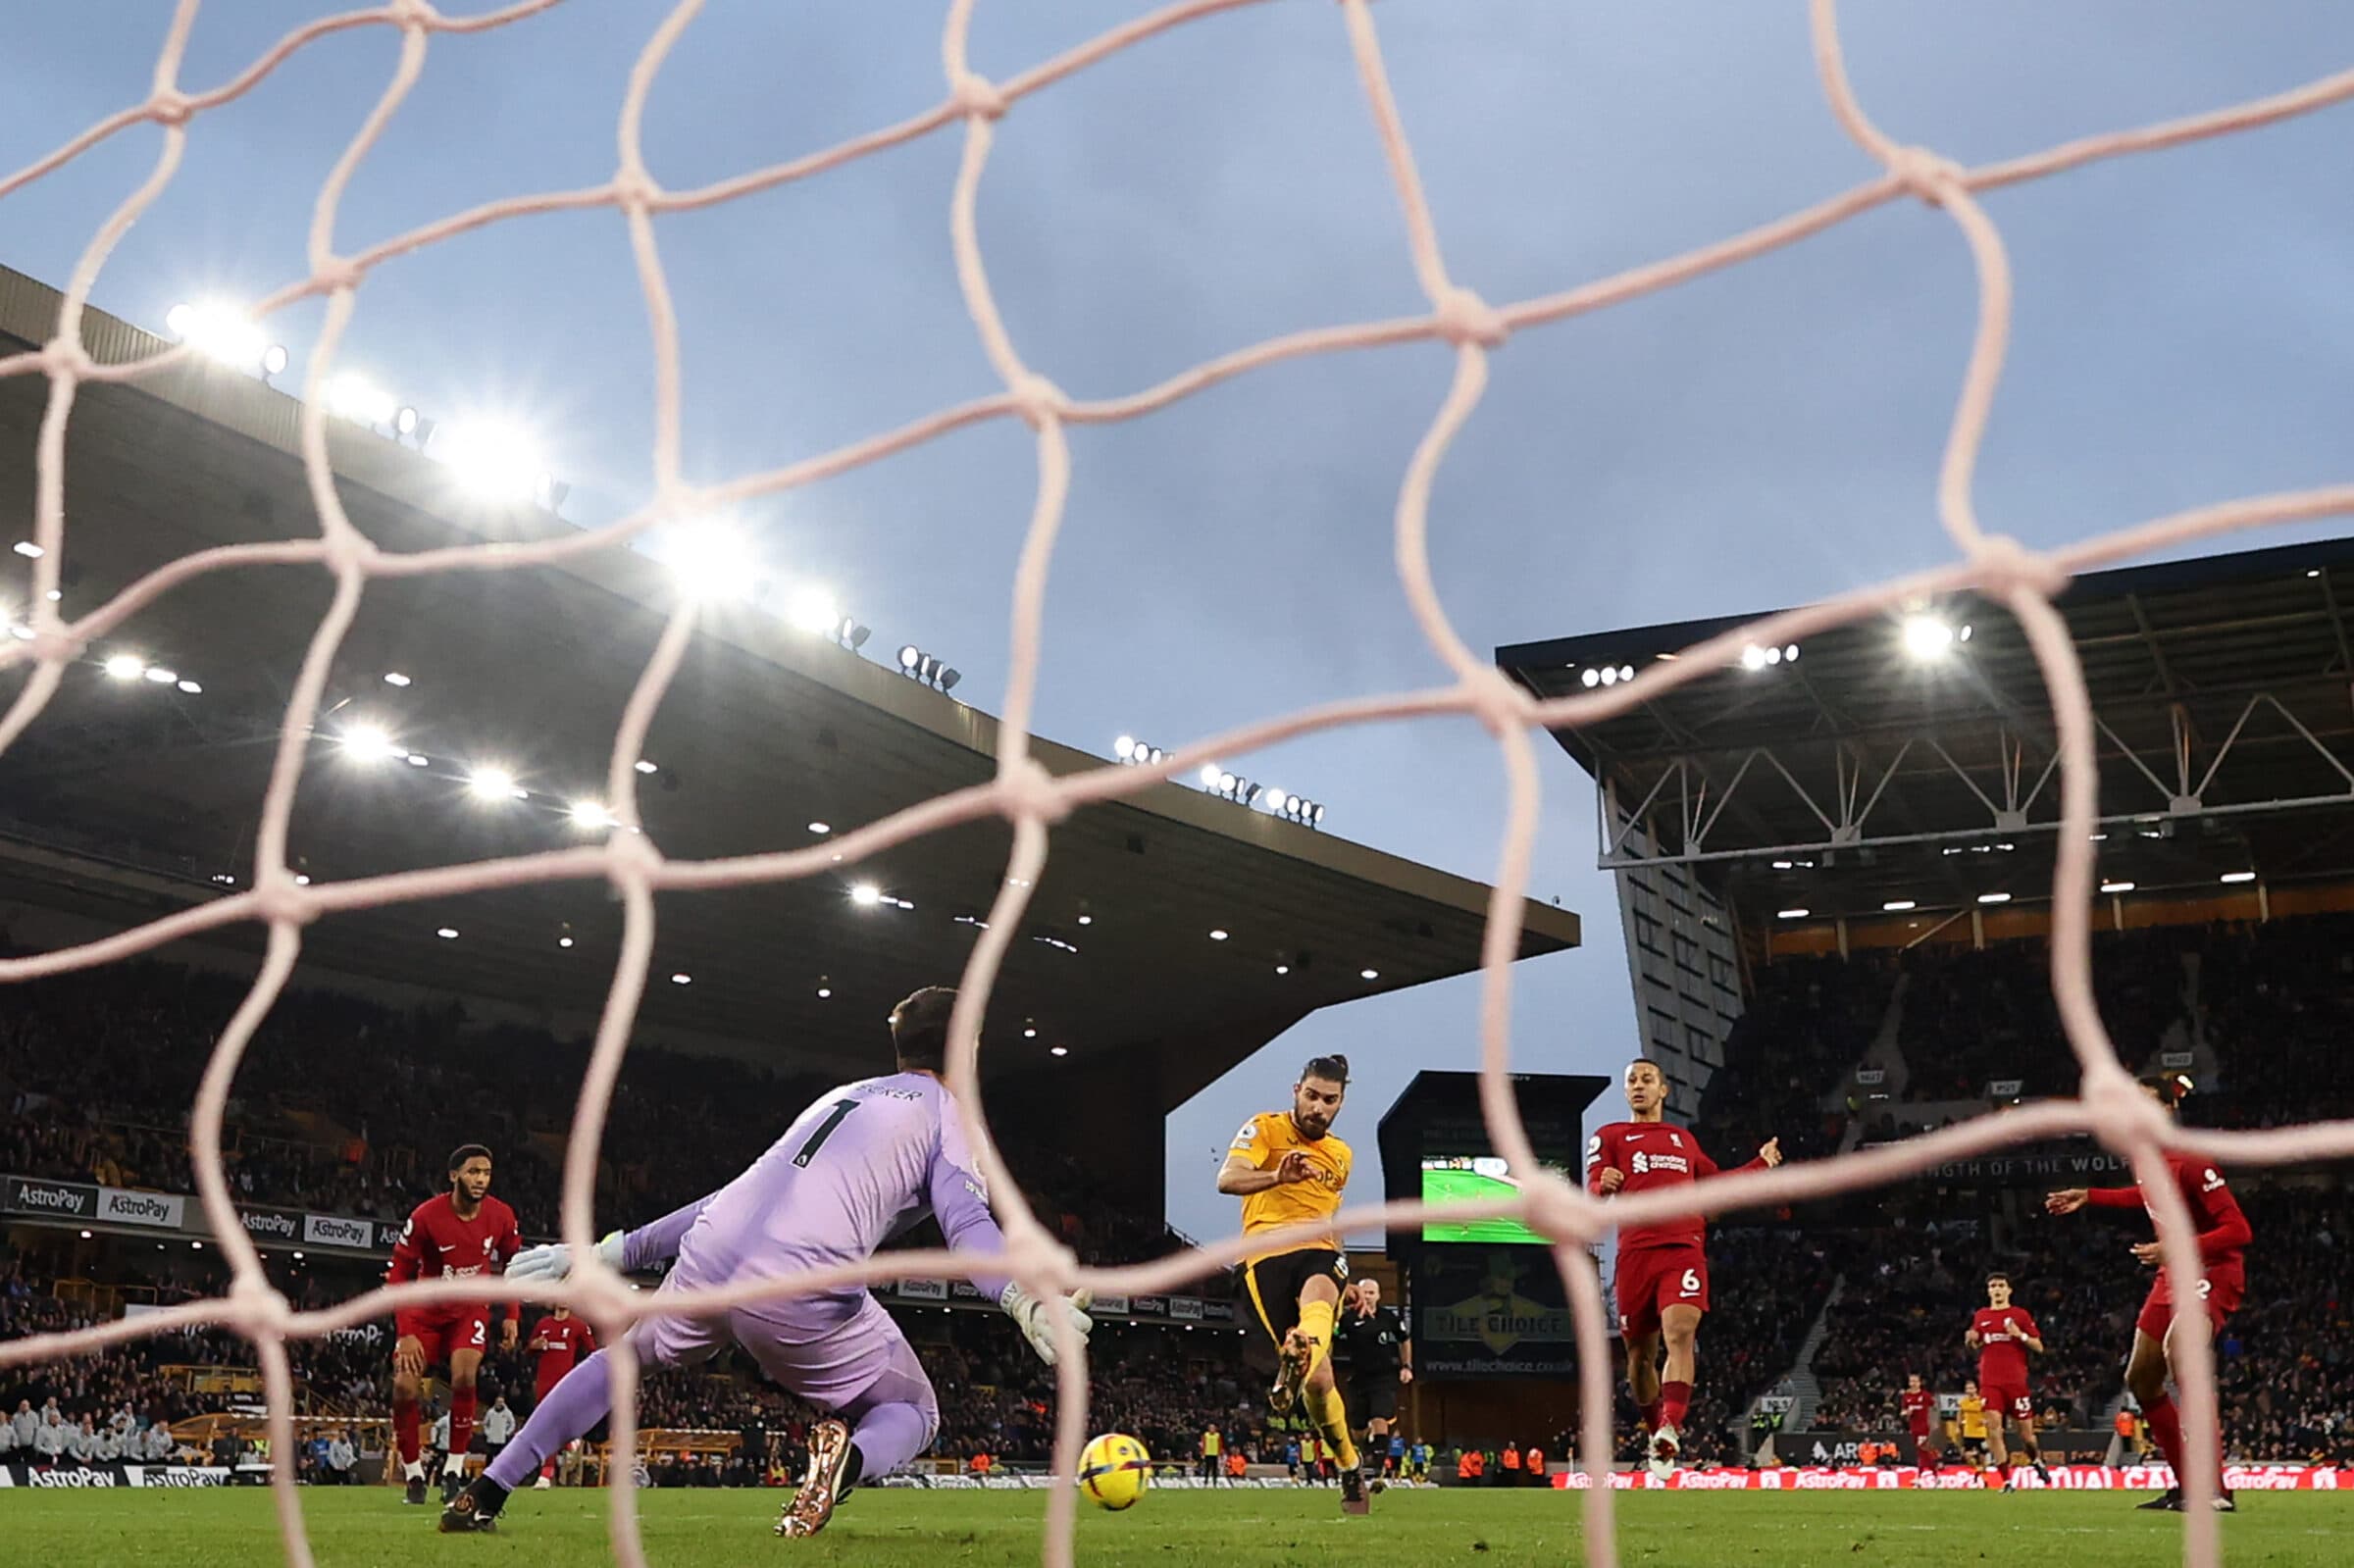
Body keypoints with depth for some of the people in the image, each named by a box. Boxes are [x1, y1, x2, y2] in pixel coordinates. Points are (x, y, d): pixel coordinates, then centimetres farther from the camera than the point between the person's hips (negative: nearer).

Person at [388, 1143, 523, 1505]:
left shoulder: (501, 1217, -13)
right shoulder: (425, 1217, -22)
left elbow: (512, 1265, 5)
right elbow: (397, 1275, -14)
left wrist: (511, 1316, -2)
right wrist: (405, 1333, -19)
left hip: (471, 1309, 0)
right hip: (426, 1309, 0)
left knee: (464, 1377, -23)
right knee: (404, 1387, -11)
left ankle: (453, 1472, -10)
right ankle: (414, 1475, 9)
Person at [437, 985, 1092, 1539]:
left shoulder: (841, 1096, 30)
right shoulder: (952, 1117, 11)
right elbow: (966, 1220, -11)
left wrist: (617, 1253, 35)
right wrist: (1024, 1299, -27)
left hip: (708, 1263, 6)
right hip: (801, 1291, -6)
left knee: (626, 1356, 37)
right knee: (915, 1413, 18)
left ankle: (485, 1494, 30)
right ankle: (849, 1453, -17)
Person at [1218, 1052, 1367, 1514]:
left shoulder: (1341, 1155, 22)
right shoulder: (1265, 1128, 4)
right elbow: (1227, 1179, -12)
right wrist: (1278, 1177, -30)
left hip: (1319, 1253, 3)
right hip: (1268, 1255, -3)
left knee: (1317, 1299, -37)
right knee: (1318, 1379, -9)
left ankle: (1294, 1368, -66)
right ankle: (1350, 1469, 10)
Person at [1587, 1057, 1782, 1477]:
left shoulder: (1684, 1140, 25)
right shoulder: (1610, 1136, 13)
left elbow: (1713, 1182, 39)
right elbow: (1591, 1194, 1)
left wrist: (1761, 1163, 39)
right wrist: (1603, 1185, -23)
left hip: (1685, 1250, 1)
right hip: (1636, 1253, -1)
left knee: (1680, 1334, -22)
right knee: (1640, 1353, 4)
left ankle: (1670, 1430, -31)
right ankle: (1655, 1430, 26)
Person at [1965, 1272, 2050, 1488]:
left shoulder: (2021, 1315, 3)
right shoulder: (1980, 1316, 11)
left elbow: (2039, 1347, 2)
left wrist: (2021, 1335, -16)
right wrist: (1972, 1340, 0)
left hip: (2016, 1381, -1)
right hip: (1990, 1383, 2)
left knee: (2025, 1431, 4)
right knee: (1993, 1428, -13)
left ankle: (2036, 1460, 38)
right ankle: (2006, 1481, -8)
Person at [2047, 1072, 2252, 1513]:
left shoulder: (2190, 1161, -22)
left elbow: (2238, 1231, -24)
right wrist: (2088, 1196, 25)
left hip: (2211, 1273, -10)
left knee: (2178, 1352, -35)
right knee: (2140, 1378, 12)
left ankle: (2215, 1490, -30)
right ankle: (2188, 1485, 23)